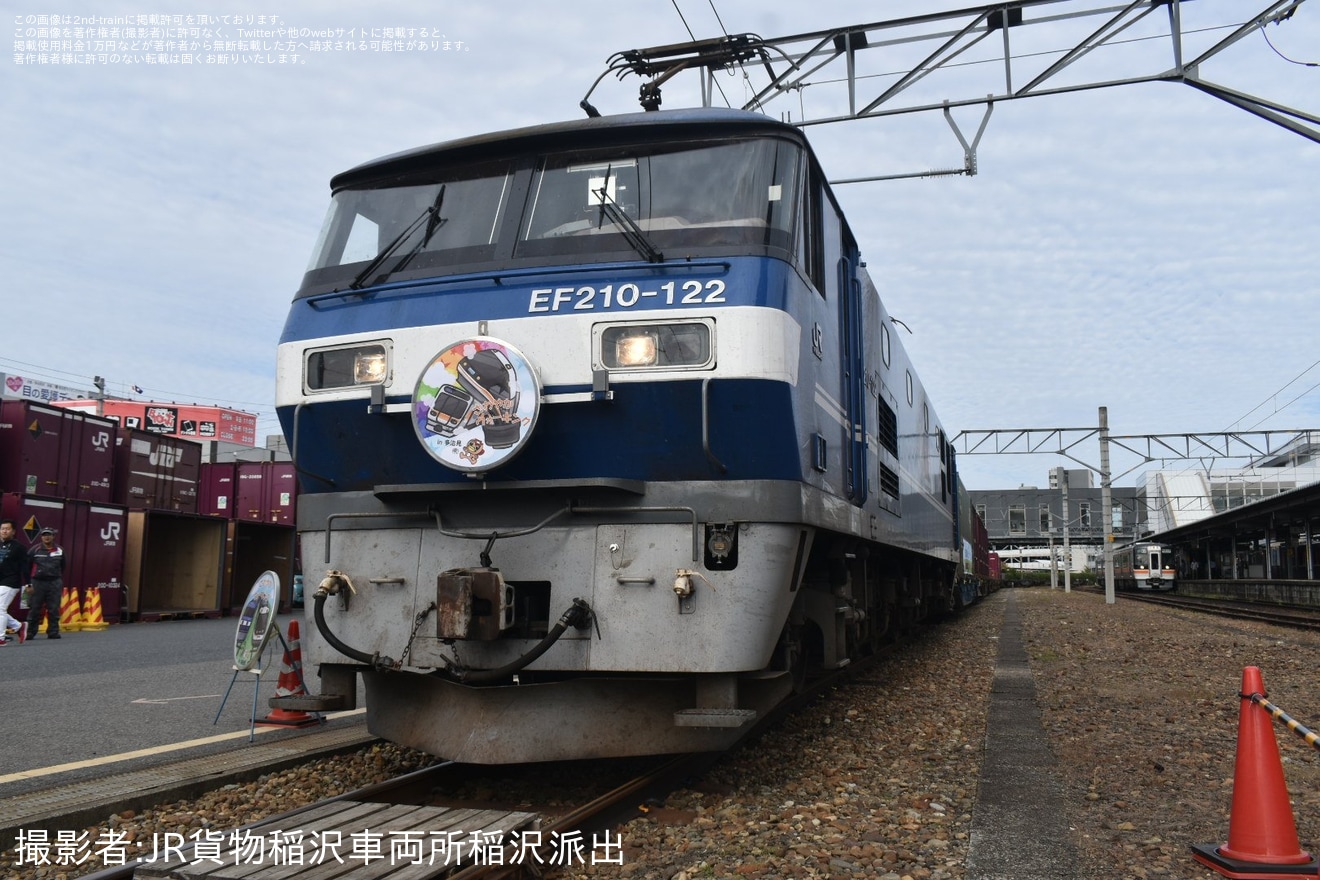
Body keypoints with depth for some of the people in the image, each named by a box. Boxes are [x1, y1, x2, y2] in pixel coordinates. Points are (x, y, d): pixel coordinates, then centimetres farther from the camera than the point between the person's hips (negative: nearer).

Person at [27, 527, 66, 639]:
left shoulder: (59, 550, 9)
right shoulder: (35, 550, 1)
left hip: (55, 583, 2)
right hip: (38, 582, -2)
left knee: (54, 609, 3)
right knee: (34, 609, 0)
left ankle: (53, 632, 8)